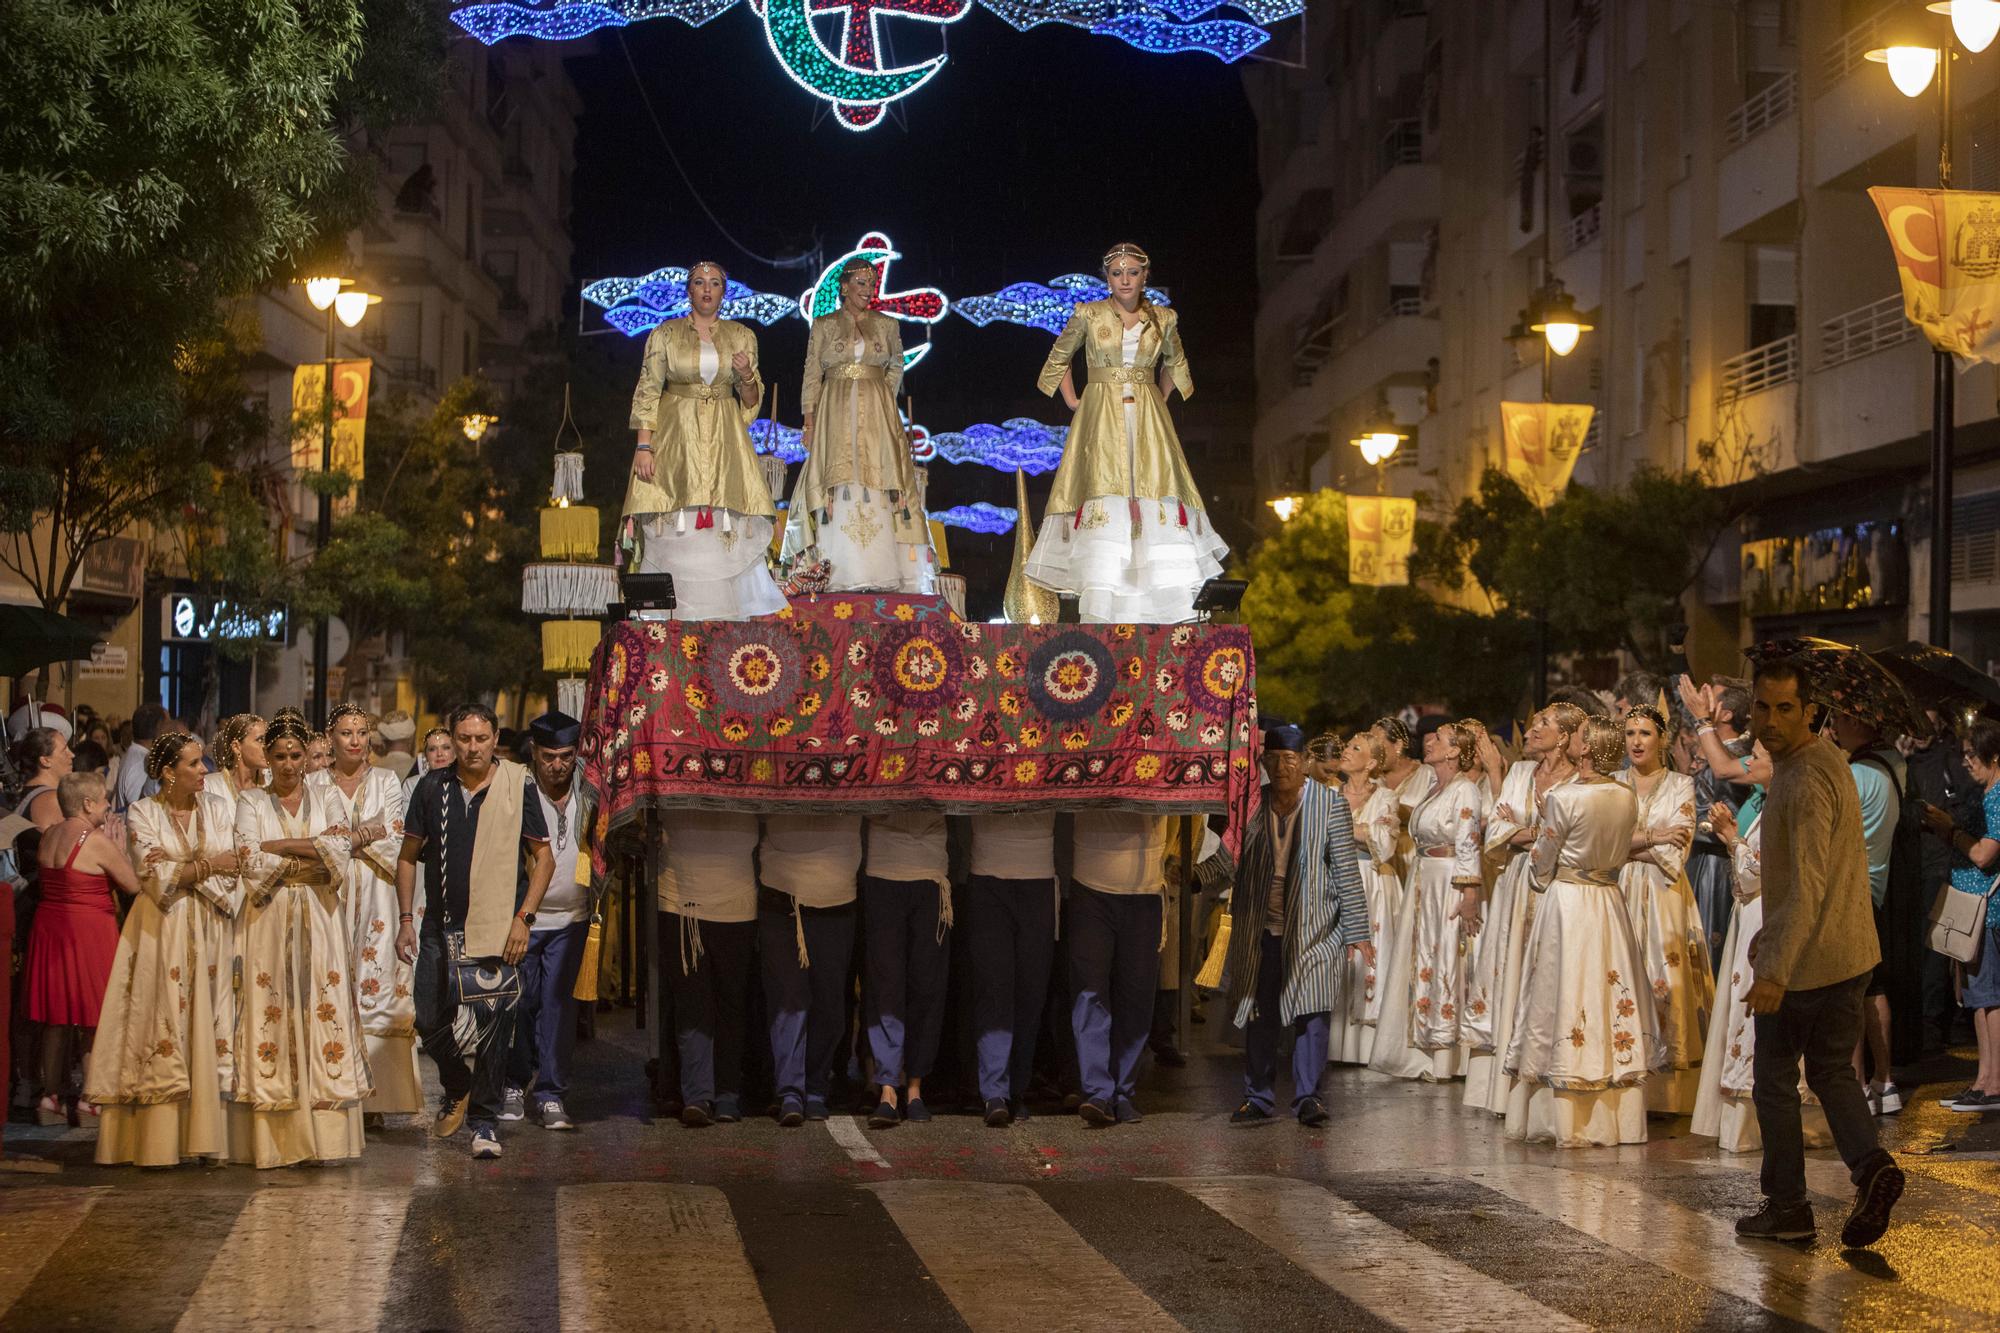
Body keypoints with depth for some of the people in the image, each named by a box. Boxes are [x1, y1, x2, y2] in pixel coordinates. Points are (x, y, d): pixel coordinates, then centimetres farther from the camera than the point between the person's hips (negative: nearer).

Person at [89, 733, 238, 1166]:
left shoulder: (218, 808, 8)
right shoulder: (142, 814, 2)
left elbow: (232, 870, -2)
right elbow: (155, 877, -10)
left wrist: (179, 867, -13)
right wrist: (209, 864, -10)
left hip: (209, 934, 2)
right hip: (161, 932, -2)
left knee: (206, 1028, -2)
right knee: (162, 1027, -5)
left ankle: (203, 1133, -1)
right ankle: (157, 1141, -4)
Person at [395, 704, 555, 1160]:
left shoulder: (518, 786, -2)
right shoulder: (433, 786, 4)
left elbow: (543, 858, 0)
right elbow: (408, 855, 11)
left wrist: (524, 918, -9)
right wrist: (406, 920, 4)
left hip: (498, 930, -3)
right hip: (441, 928, 3)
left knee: (493, 1028, -3)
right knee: (430, 1023, 4)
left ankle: (484, 1121, 10)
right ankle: (457, 1087, 32)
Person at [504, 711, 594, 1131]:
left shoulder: (587, 796, 2)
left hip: (570, 919, 2)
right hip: (520, 917, -2)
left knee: (559, 1003, -2)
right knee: (519, 1003, 4)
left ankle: (551, 1096, 3)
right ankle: (515, 1085, 22)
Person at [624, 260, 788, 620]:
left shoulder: (741, 336, 9)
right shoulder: (665, 334, 3)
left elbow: (751, 401, 11)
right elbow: (647, 392, 0)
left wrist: (747, 377, -10)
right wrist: (643, 446, -9)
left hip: (723, 441, 2)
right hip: (676, 436, -1)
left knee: (729, 526, -7)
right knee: (674, 528, -7)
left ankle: (725, 611, -3)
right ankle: (670, 609, -3)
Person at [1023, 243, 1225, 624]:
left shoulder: (1164, 319, 7)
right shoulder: (1088, 315, 2)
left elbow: (1174, 363, 26)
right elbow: (1058, 359, 16)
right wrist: (1073, 402, 8)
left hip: (1148, 421, 2)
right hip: (1101, 421, -2)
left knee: (1156, 499, -6)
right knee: (1103, 504, -9)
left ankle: (1157, 610, -5)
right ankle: (1100, 613, -11)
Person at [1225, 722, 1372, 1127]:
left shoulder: (1330, 804, -1)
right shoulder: (1251, 804, 6)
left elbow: (1346, 870, -1)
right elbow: (1233, 864, 14)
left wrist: (1356, 932, -4)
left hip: (1313, 929, -3)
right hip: (1259, 931, 3)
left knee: (1311, 1013, -6)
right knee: (1259, 1015, 5)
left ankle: (1308, 1097, 1)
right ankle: (1258, 1097, 13)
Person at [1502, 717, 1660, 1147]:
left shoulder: (1565, 797, -16)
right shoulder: (1627, 798, 1)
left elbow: (1542, 863, -5)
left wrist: (1541, 883, 15)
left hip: (1566, 901, -6)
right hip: (1609, 902, 6)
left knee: (1565, 999, 0)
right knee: (1610, 998, 9)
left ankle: (1569, 1122, 2)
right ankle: (1616, 1115, 14)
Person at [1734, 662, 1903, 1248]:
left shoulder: (1806, 780, -22)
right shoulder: (1826, 761, 10)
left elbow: (1808, 884, -30)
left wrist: (1775, 971, -35)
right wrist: (1769, 931, 29)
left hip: (1800, 962, -9)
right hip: (1851, 955, 9)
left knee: (1775, 1082, 7)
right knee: (1833, 1074, 16)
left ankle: (1787, 1207, 14)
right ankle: (1871, 1165, -6)